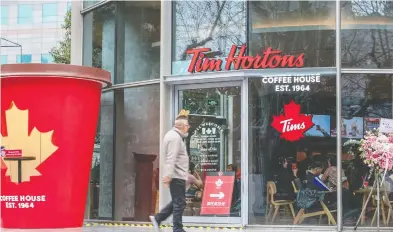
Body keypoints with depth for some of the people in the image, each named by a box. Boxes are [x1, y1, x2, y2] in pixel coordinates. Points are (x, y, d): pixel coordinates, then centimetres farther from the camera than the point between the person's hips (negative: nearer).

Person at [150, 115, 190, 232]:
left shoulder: (175, 136, 18)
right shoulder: (175, 138, -16)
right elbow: (171, 158, -24)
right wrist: (168, 175, -29)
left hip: (178, 175, 11)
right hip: (177, 175, -11)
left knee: (177, 201, 17)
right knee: (179, 203, -5)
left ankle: (157, 218, 18)